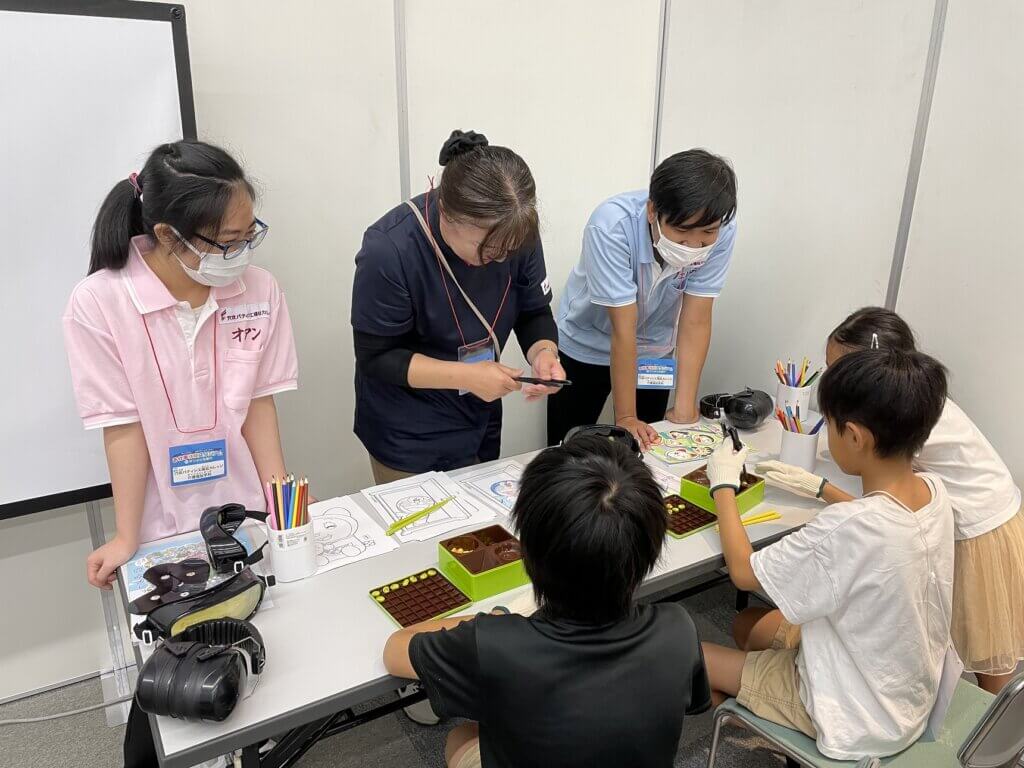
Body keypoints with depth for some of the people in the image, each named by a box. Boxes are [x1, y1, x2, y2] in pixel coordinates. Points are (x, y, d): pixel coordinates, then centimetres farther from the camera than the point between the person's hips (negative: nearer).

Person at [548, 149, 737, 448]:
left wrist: (685, 409, -23)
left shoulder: (721, 231, -25)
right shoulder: (612, 226, -34)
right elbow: (623, 329, -31)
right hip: (586, 347, -2)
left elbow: (696, 322, -20)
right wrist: (625, 418, -25)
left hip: (655, 353, 3)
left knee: (646, 448, 11)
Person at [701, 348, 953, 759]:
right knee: (748, 624, 21)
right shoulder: (934, 491, -15)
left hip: (859, 721, -7)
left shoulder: (846, 530, -38)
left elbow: (743, 571, -21)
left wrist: (724, 485, -9)